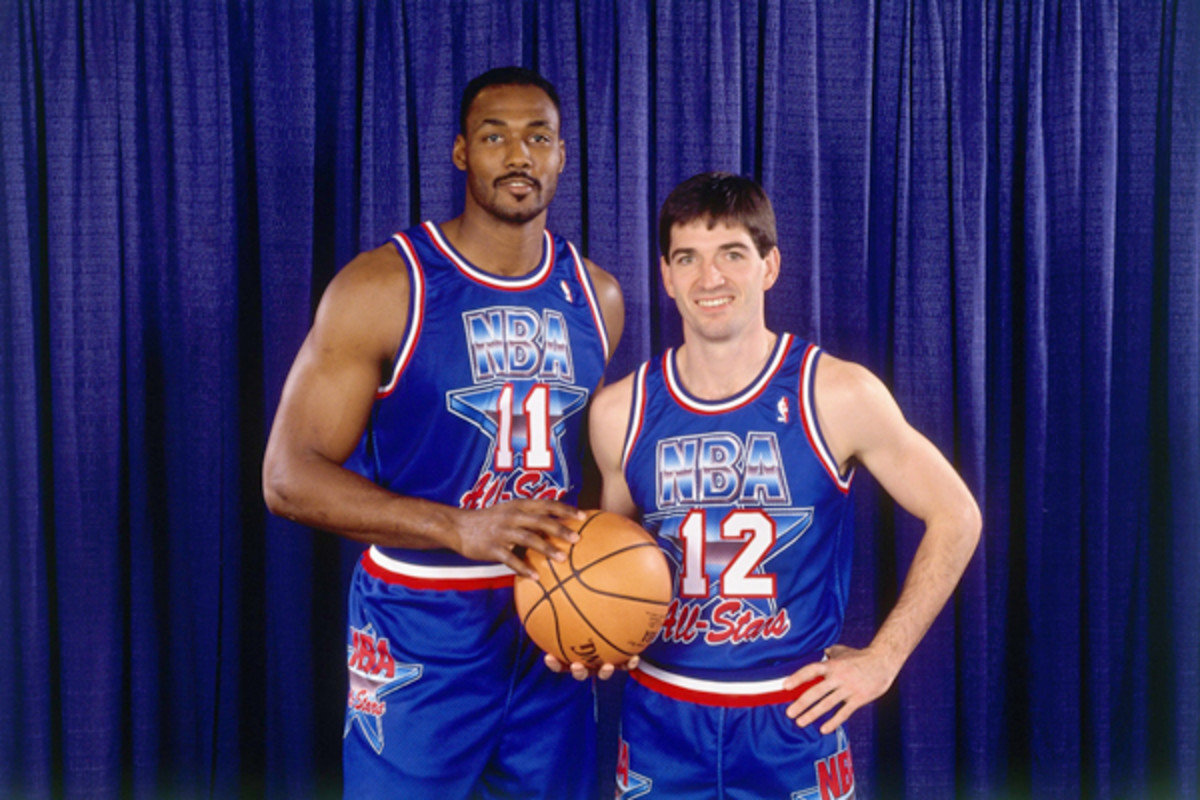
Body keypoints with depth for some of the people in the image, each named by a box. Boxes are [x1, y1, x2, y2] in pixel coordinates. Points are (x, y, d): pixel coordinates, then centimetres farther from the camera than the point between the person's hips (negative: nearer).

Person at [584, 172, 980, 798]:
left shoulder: (837, 395, -11)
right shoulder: (620, 412, -3)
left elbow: (955, 517, -2)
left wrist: (883, 658, -4)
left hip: (794, 718, -2)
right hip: (660, 719, 2)